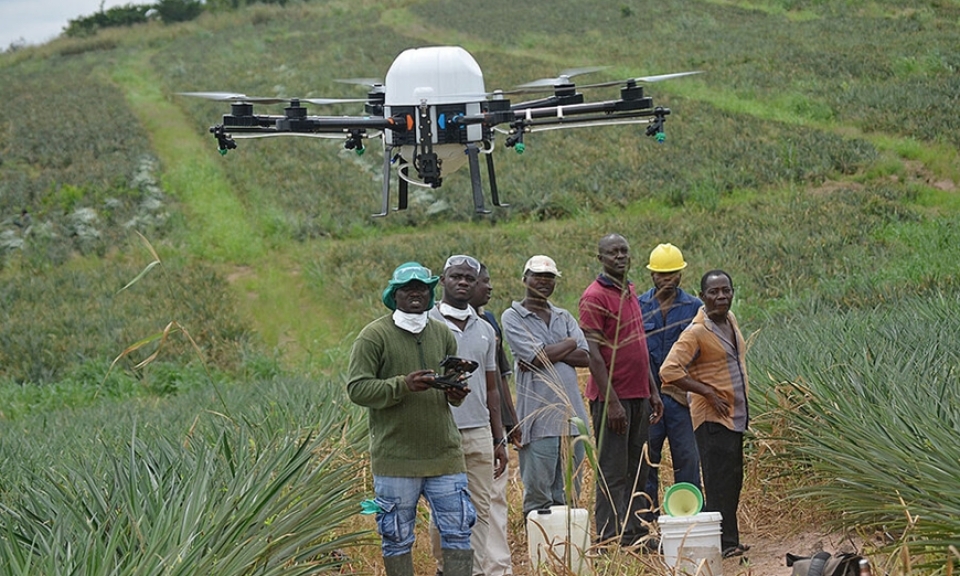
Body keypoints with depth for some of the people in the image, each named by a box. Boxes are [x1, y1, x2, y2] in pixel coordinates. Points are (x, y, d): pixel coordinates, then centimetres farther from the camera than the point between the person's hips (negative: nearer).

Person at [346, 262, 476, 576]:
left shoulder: (443, 334, 11)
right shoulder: (374, 335, -5)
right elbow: (357, 388, -10)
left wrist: (456, 394, -4)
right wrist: (402, 385, -23)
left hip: (445, 454, 4)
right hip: (395, 458, -4)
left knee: (458, 531, 2)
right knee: (397, 538, 4)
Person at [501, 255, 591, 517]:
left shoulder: (564, 317, 18)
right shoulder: (513, 317, 1)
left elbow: (585, 357, 3)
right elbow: (538, 357, -12)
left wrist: (548, 353, -9)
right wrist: (569, 344, 2)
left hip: (572, 416, 5)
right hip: (538, 417, -5)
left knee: (569, 495, 8)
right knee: (538, 497, -5)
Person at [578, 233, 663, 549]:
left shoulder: (630, 292, 15)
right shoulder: (595, 296, -11)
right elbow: (593, 353, -16)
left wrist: (652, 391, 18)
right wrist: (611, 401, -20)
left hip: (639, 396, 8)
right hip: (613, 397, -8)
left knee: (637, 469, 11)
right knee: (613, 472, -5)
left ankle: (636, 532, 16)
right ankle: (612, 539, -3)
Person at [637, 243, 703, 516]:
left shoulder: (694, 307, 5)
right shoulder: (638, 306, 6)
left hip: (682, 398, -1)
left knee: (687, 461, -1)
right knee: (645, 463, 4)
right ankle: (645, 519, 11)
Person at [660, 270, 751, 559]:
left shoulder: (730, 320, 9)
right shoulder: (696, 332, -16)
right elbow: (669, 370, -23)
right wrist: (709, 393, -21)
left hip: (735, 416, 9)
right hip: (712, 418, -9)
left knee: (733, 481, 12)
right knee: (719, 482, -8)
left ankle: (728, 540, 19)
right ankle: (724, 543, -6)